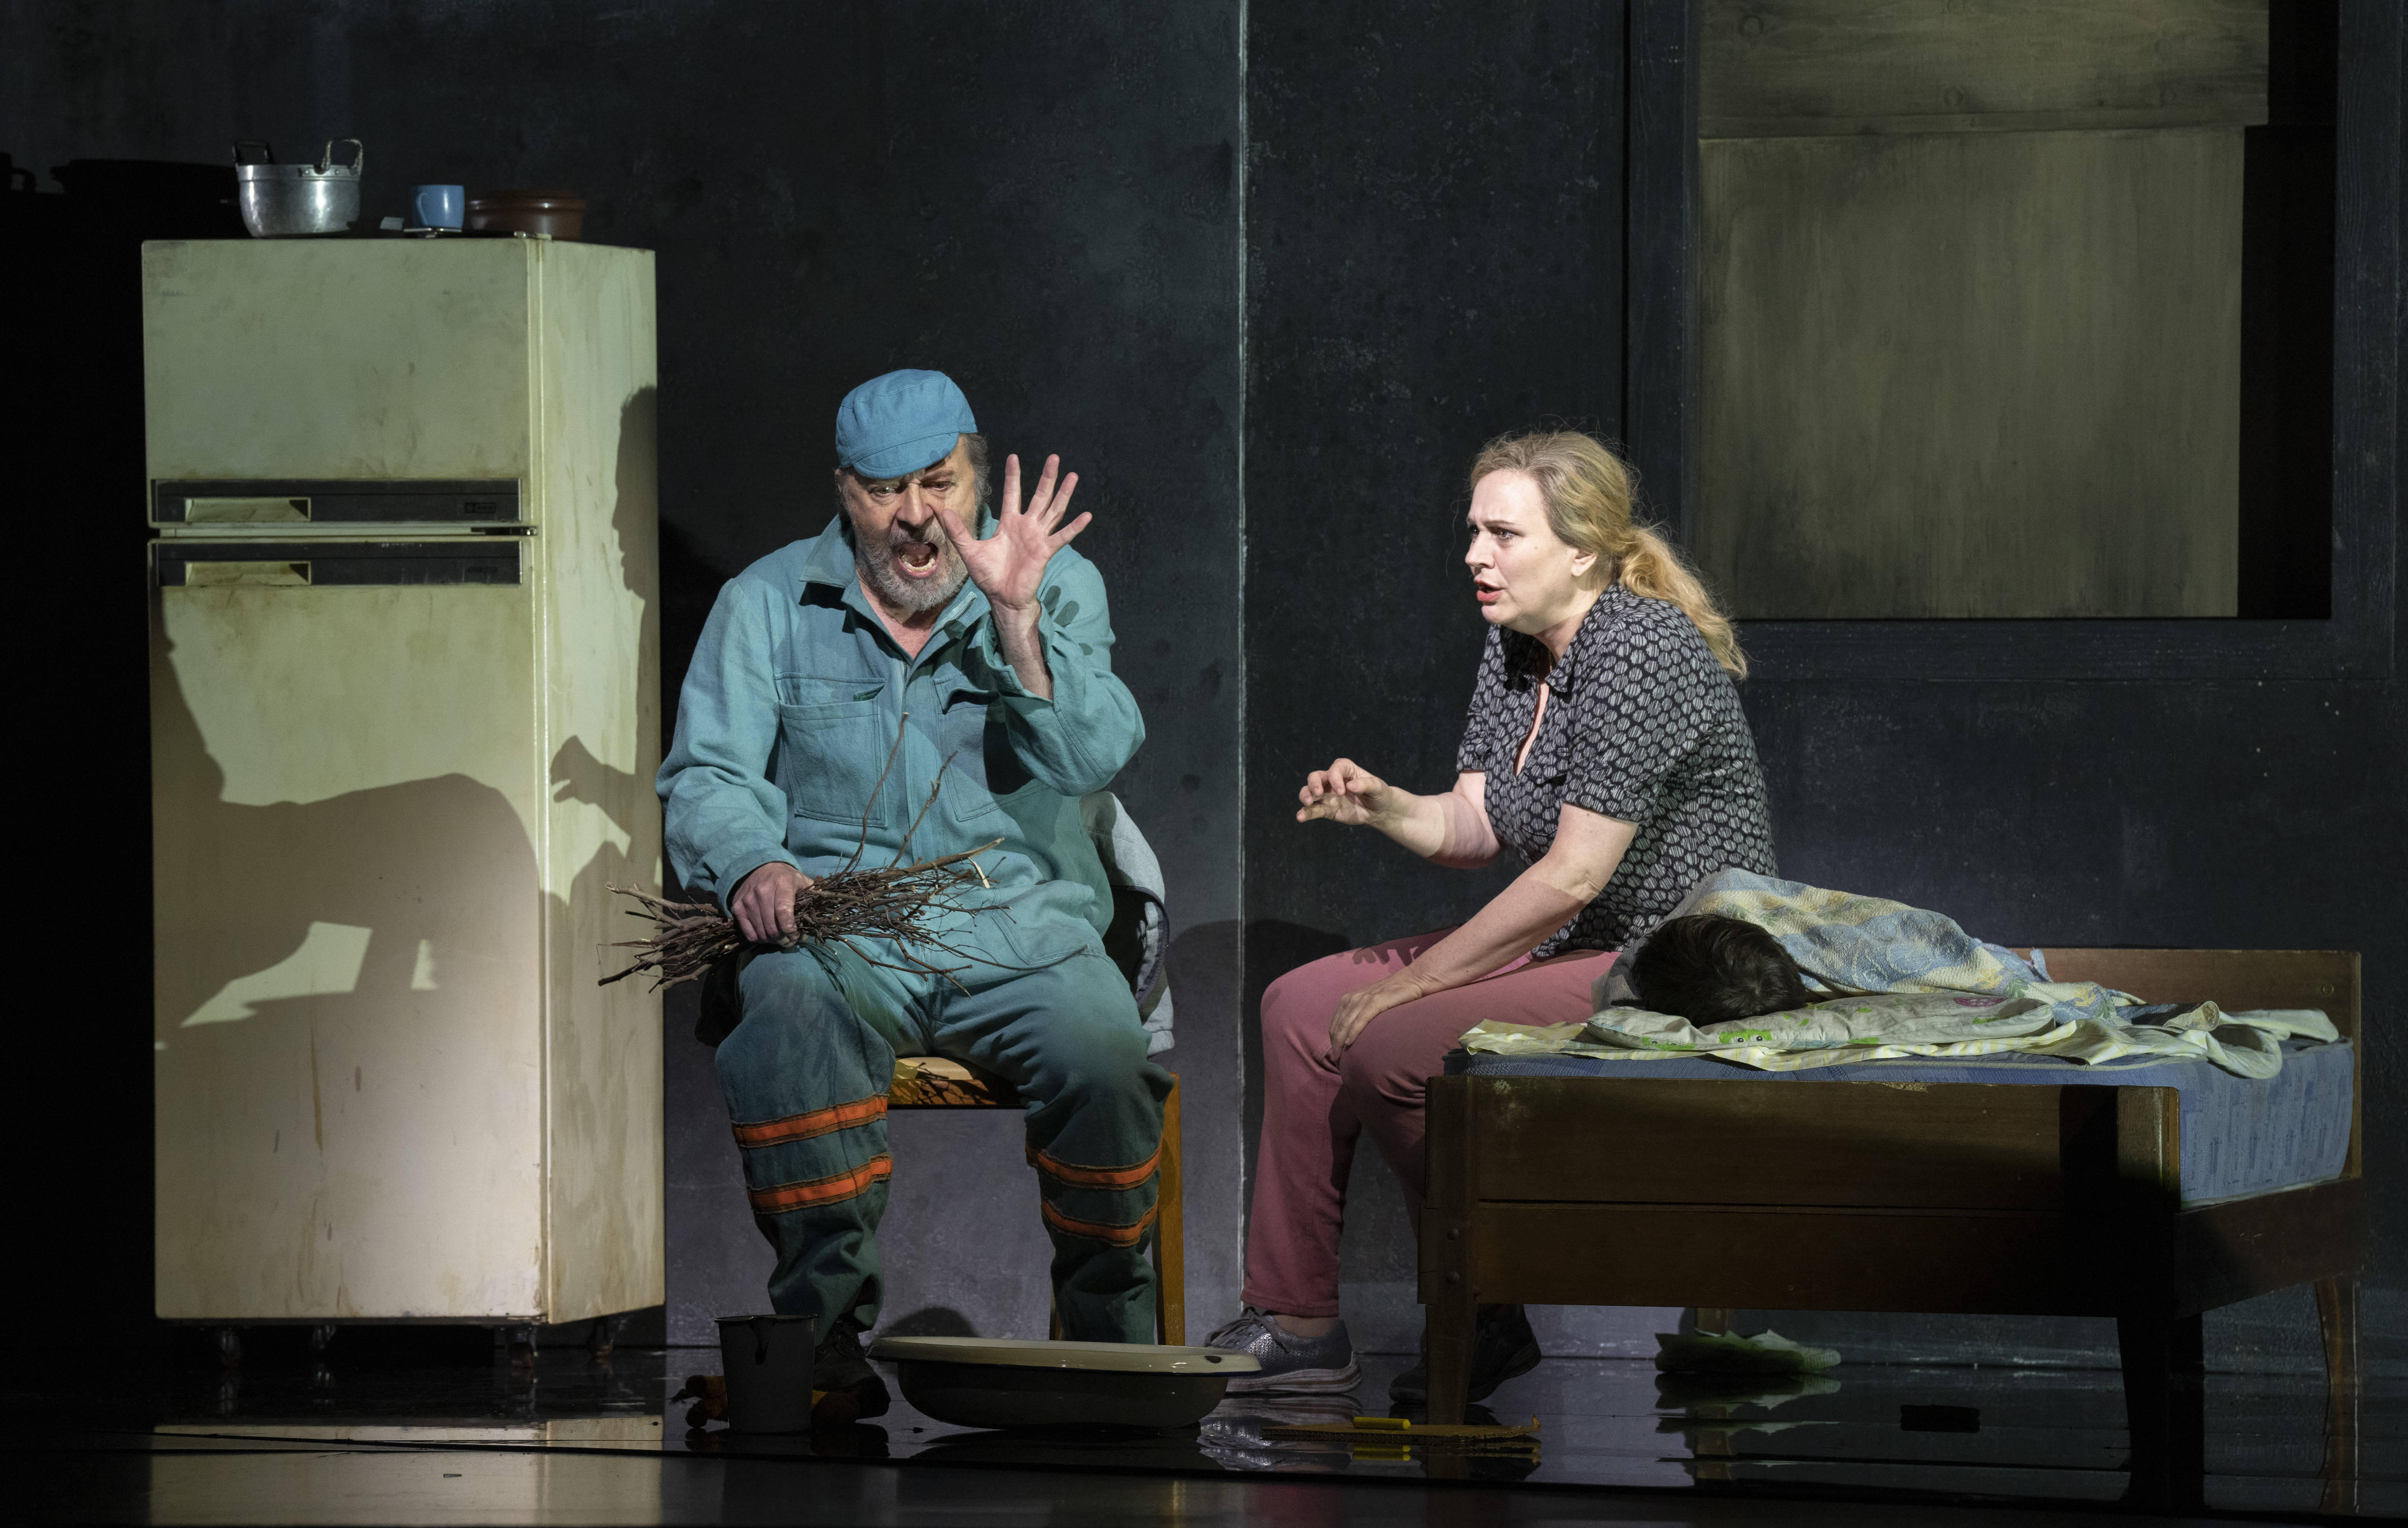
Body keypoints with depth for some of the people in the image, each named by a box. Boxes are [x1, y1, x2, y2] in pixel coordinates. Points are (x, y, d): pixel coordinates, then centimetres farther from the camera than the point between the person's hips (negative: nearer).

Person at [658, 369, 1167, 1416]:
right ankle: (825, 1328, -30)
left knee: (1102, 1051, -31)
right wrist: (752, 867, -18)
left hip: (1016, 924, 0)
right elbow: (708, 778, 4)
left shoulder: (1055, 588, 9)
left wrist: (1015, 620, -19)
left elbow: (1090, 761, -5)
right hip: (839, 927, 0)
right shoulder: (769, 604, 11)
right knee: (785, 1017, -36)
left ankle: (1111, 1342, -10)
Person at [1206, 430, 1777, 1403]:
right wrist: (1383, 807, -11)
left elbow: (1571, 876, -23)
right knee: (1303, 1006, 5)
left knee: (1392, 1048, -24)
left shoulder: (1640, 653, -21)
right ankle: (1294, 1323, 7)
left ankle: (1485, 1328, -7)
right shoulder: (1515, 647, 8)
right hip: (1569, 950, 10)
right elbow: (1475, 825, 11)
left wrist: (1419, 979, -18)